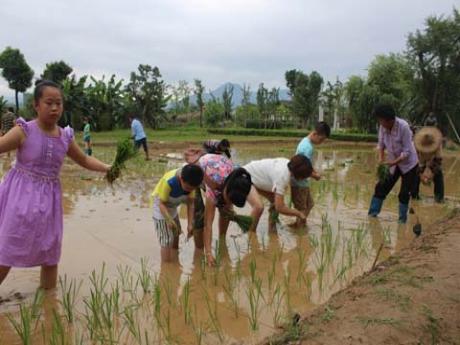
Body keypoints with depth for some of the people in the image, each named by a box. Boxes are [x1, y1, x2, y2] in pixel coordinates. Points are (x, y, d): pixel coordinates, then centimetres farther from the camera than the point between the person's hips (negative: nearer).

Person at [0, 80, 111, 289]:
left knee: (50, 255, 13)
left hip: (48, 199, 5)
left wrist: (108, 168, 3)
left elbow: (84, 160, 15)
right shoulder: (24, 131, -12)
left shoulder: (65, 137, 2)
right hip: (22, 196, -4)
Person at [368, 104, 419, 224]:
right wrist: (381, 159, -16)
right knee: (382, 187, 2)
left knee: (404, 194, -2)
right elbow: (381, 144, -1)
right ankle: (372, 214, 13)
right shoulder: (383, 127, -14)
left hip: (408, 164, -4)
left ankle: (402, 220, 13)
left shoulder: (403, 127, -29)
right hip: (392, 163, 5)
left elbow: (407, 152, -25)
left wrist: (393, 162, -33)